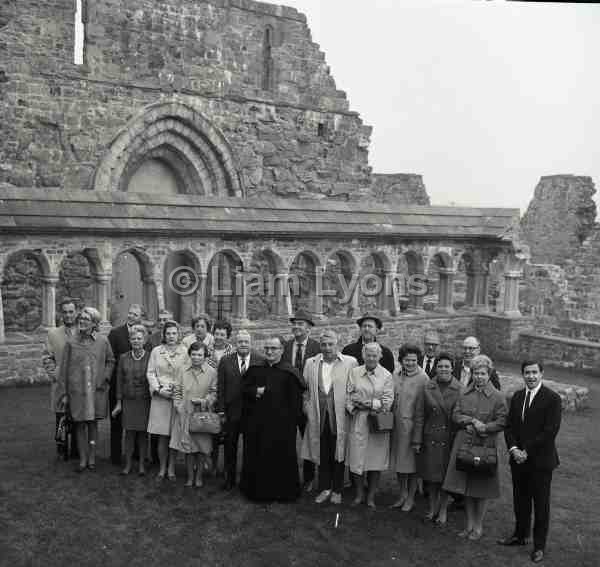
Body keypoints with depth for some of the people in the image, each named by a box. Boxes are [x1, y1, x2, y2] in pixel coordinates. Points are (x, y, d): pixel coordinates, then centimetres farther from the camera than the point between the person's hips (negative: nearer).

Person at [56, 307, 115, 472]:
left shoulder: (103, 341, 1)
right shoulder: (71, 343, 0)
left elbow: (110, 361, 13)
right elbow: (64, 368, 2)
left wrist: (105, 378, -1)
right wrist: (64, 392, 0)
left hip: (96, 389, 0)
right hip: (77, 389, 0)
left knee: (93, 423, 8)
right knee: (80, 424, 3)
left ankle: (92, 458, 18)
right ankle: (83, 460, 13)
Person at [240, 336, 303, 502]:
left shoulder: (289, 372, -6)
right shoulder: (255, 370, 8)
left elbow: (295, 400, -7)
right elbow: (244, 389, 8)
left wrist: (291, 422, -12)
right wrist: (257, 391, -11)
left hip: (281, 424, -4)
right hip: (256, 423, 4)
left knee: (281, 458, 3)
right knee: (256, 457, 10)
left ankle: (283, 492, 19)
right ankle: (257, 490, 25)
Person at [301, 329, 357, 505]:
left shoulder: (350, 363, -2)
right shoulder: (310, 363, 9)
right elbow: (305, 390, 14)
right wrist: (308, 408, 4)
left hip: (340, 417, -2)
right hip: (318, 418, 3)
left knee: (339, 455, 5)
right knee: (322, 455, 9)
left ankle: (337, 491, 19)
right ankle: (324, 489, 22)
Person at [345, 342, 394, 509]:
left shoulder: (386, 376, 0)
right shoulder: (354, 372, 6)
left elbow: (387, 401, -6)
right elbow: (348, 396, 4)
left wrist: (366, 403, -11)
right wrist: (353, 407, -14)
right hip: (358, 422, 1)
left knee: (375, 461, 5)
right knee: (356, 459, 2)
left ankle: (371, 496, 20)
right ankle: (359, 494, 21)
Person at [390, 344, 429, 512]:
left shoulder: (423, 379, -14)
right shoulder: (396, 376, 4)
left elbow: (421, 411, -14)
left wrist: (417, 439, -15)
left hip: (411, 426, -5)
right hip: (396, 426, 5)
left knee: (411, 463, 9)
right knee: (398, 461, 16)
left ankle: (411, 497, 26)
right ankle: (402, 494, 34)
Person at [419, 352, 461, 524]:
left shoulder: (459, 389, -6)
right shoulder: (428, 388, 1)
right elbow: (421, 415, 3)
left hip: (450, 437, -2)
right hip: (431, 437, 2)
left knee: (446, 474, 7)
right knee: (431, 475, 10)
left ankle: (443, 509, 24)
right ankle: (432, 507, 27)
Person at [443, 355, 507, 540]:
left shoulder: (497, 397, -2)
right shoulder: (464, 394, 8)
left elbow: (501, 422, -6)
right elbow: (455, 416, 4)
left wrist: (483, 428, -16)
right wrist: (472, 421, -11)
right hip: (463, 443, 3)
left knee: (481, 488, 4)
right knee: (466, 485, 8)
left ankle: (478, 526, 18)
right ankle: (469, 525, 21)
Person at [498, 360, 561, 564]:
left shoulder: (552, 398, -11)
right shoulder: (517, 397, 8)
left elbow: (550, 431, -16)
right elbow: (509, 426, 7)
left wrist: (527, 451, -16)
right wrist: (513, 449, -9)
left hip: (540, 461, -5)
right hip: (518, 459, 5)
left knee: (541, 504, 7)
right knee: (520, 500, 16)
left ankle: (539, 545, 20)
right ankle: (520, 535, 32)